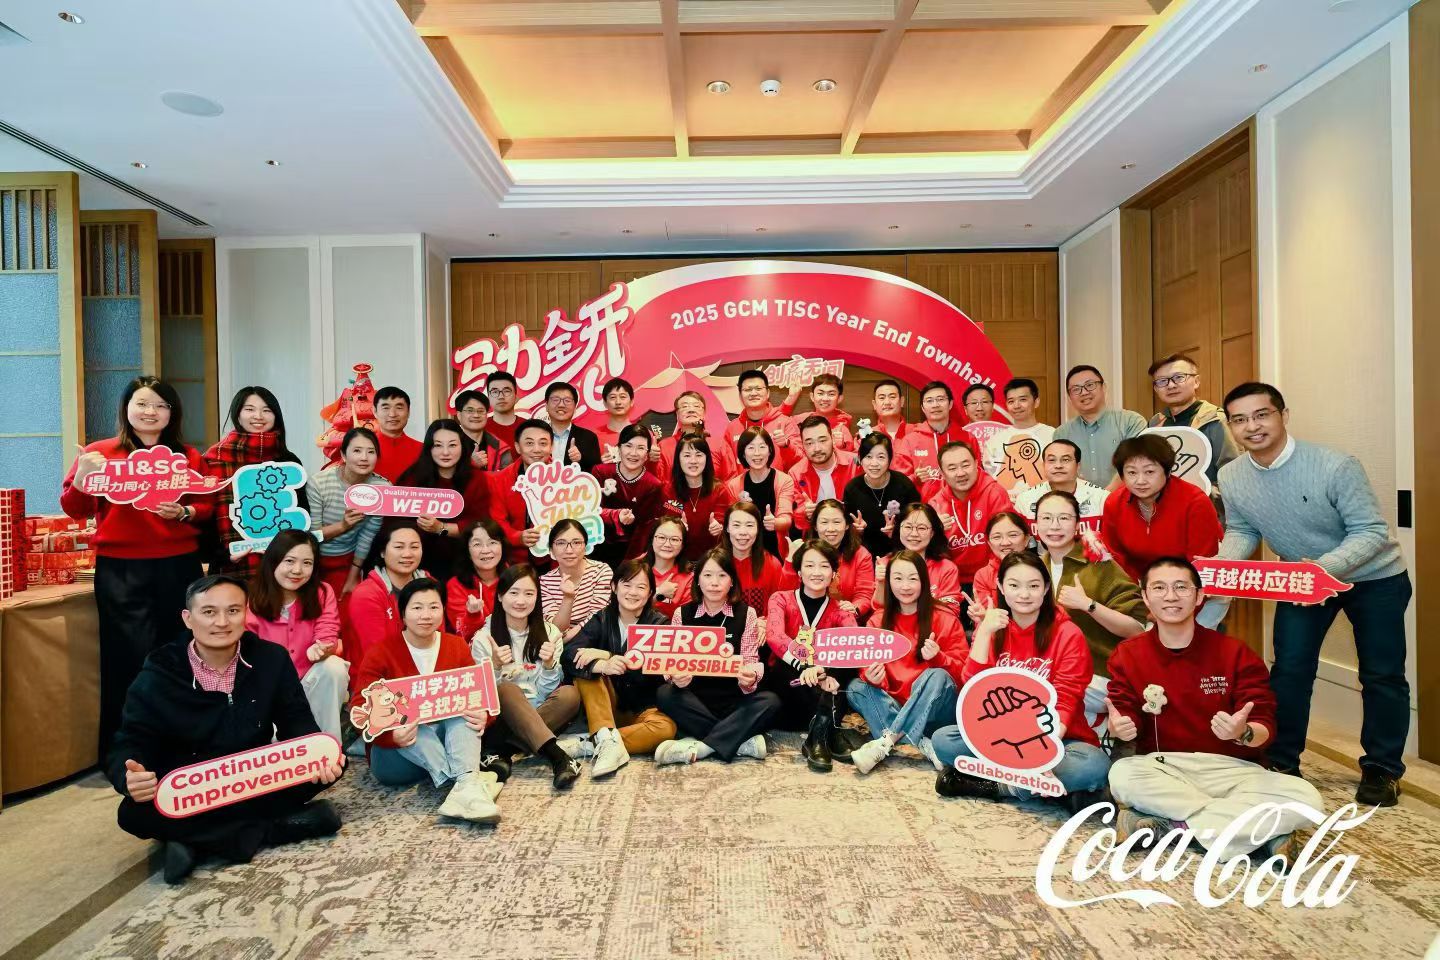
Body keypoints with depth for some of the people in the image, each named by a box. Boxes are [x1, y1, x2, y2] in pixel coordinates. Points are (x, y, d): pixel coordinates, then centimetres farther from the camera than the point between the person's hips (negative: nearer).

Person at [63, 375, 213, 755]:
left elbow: (207, 506, 10)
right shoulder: (100, 452, 4)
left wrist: (184, 513, -10)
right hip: (120, 570, -1)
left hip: (179, 566, 2)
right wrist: (82, 476, -13)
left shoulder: (188, 456, 9)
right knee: (129, 659, -1)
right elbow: (74, 510, 4)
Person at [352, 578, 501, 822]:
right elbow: (360, 709, -14)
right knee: (411, 722, -32)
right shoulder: (381, 652, -5)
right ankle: (466, 783, -46)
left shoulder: (458, 647, 3)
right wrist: (391, 735, -35)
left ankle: (466, 782, -48)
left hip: (447, 742, 2)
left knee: (464, 709, -25)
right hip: (394, 751, -2)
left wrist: (483, 716, -26)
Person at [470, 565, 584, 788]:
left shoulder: (549, 633, 2)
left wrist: (549, 664, -20)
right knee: (507, 690, -33)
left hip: (540, 716, 2)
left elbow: (547, 691, 0)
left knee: (570, 694, -27)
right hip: (501, 717, -2)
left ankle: (503, 752, -28)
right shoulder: (483, 638, -3)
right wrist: (495, 666, -23)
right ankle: (558, 758, -42)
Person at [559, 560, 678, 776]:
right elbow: (569, 655, -19)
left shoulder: (659, 623, -4)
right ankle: (607, 739, -36)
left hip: (643, 708, -1)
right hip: (606, 708, 2)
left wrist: (606, 655, -25)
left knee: (666, 728, -33)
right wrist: (603, 666, -39)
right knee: (586, 666, -23)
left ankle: (588, 745, -29)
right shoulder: (602, 619, -1)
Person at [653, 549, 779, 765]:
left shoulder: (746, 614, 0)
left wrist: (750, 678, -29)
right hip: (694, 698, 1)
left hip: (733, 701, 0)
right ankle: (742, 740, -25)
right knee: (664, 694, -28)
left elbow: (750, 661, -5)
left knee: (770, 701, -27)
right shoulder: (682, 614, 2)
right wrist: (675, 677, -27)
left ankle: (697, 747, -28)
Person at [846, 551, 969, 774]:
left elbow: (962, 670, -6)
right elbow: (872, 666, -1)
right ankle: (923, 744, -34)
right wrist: (873, 676, -25)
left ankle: (885, 741, -35)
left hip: (936, 710, -3)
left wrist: (938, 657, -26)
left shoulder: (944, 619, -4)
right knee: (856, 686, -19)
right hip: (894, 707, 3)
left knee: (937, 676, -31)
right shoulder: (879, 620, 4)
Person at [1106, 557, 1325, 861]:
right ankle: (1264, 830, -22)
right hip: (1163, 769, -1)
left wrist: (1244, 733, -29)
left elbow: (1265, 728, -5)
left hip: (1233, 769, 1)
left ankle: (1167, 824, -23)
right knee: (1122, 775, -34)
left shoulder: (1236, 653, -1)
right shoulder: (1128, 655, 1)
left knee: (1306, 799, -27)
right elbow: (1124, 716, 1)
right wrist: (1119, 726, -25)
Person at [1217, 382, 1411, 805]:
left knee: (1382, 676, 5)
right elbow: (1241, 532, -4)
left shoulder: (1335, 466, -29)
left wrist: (1325, 568, -43)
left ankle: (1381, 769, 23)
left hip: (1373, 578, -3)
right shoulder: (1231, 477, -15)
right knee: (1289, 670, 3)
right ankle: (1281, 762, 17)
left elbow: (1372, 531, -26)